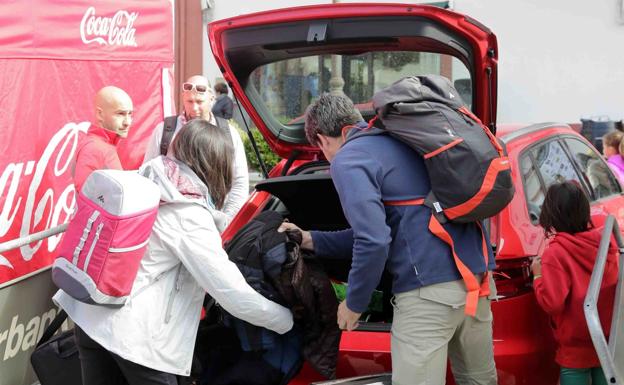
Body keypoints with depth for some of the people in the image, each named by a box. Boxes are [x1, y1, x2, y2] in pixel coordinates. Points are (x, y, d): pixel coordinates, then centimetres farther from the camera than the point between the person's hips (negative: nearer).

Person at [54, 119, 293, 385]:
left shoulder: (145, 180, 2)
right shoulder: (190, 217, -15)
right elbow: (232, 293, -14)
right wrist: (286, 321, -2)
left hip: (90, 311, 7)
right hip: (136, 333, -7)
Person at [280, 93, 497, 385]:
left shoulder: (347, 160, -4)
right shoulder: (397, 142, 23)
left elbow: (374, 243, -17)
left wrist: (354, 304, -2)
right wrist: (312, 241, 33)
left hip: (429, 289, -9)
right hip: (476, 276, 9)